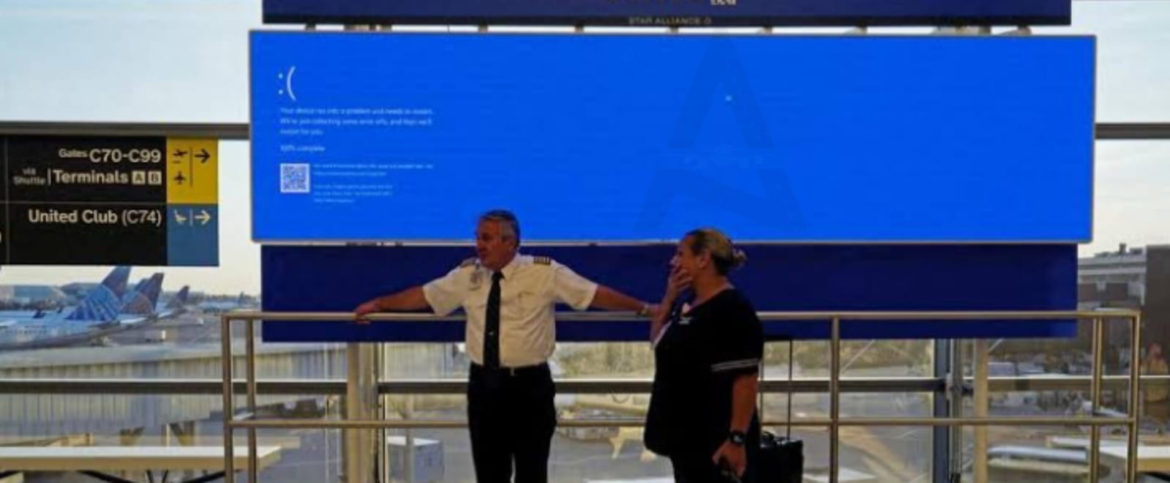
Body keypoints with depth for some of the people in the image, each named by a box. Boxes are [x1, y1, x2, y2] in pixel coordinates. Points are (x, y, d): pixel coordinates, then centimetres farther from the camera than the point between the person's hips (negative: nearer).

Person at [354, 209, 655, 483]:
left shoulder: (545, 272, -7)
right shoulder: (467, 274, 4)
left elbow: (596, 294, -6)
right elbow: (425, 295, 13)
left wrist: (644, 309, -6)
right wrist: (377, 304, 16)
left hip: (529, 385, -3)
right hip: (484, 385, 4)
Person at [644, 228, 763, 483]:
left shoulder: (732, 309, -19)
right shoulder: (688, 300, 9)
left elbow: (745, 380, -23)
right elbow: (657, 339, 19)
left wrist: (737, 438, -26)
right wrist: (669, 297, 4)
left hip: (716, 440, -10)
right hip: (686, 435, 10)